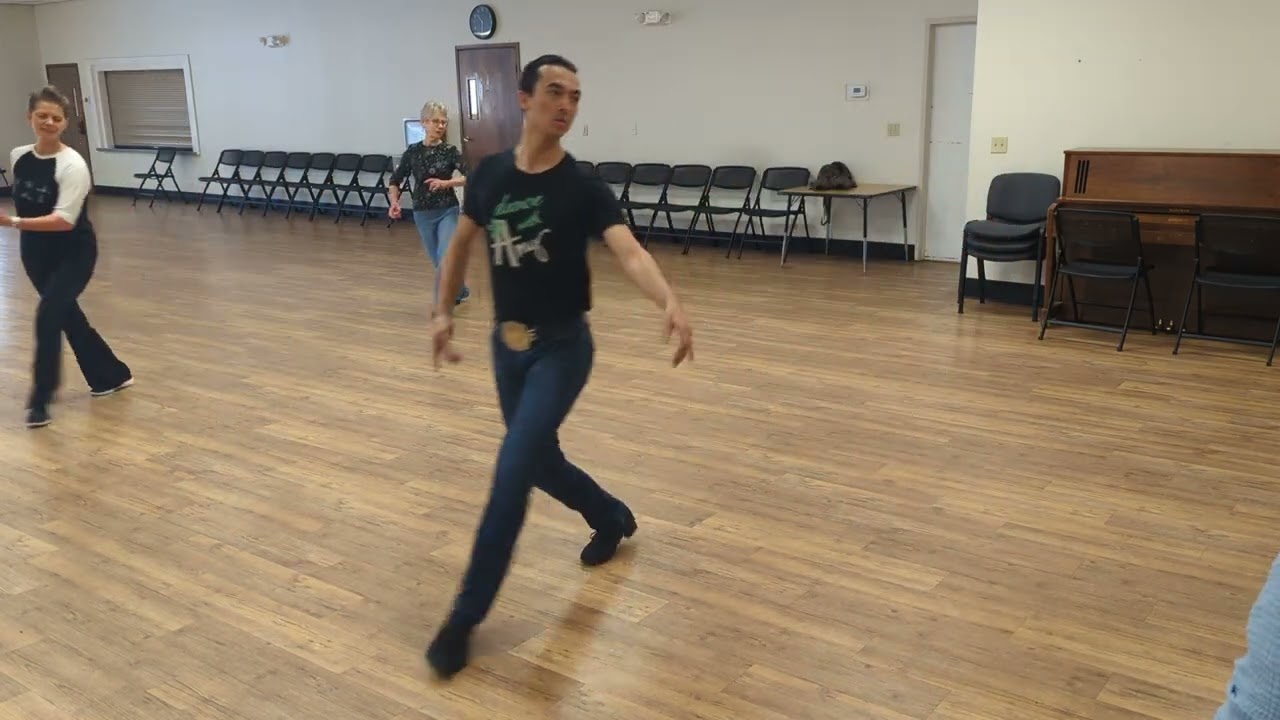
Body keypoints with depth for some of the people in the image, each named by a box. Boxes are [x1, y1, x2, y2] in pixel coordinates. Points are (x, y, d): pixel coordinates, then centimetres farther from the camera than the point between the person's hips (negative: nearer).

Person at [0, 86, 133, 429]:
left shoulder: (72, 164, -21)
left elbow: (64, 220, -29)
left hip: (74, 252, -7)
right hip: (36, 252, 7)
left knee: (47, 315, -16)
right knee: (67, 315, 15)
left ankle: (40, 399, -4)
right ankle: (112, 375, 33)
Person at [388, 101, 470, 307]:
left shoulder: (450, 151, -6)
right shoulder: (413, 151, -1)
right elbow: (395, 180, 5)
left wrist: (445, 183, -26)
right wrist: (394, 202, -12)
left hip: (447, 211, -2)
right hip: (423, 214, 2)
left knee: (446, 256, -20)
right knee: (438, 261, 12)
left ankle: (440, 302, -8)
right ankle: (460, 291, 37)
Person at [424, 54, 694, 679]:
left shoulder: (583, 187, -13)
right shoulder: (490, 173, -1)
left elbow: (630, 253, -29)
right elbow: (461, 244, 15)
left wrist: (670, 304, -47)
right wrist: (444, 311, 10)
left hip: (563, 346, -5)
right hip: (506, 344, 5)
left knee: (513, 470, -13)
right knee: (540, 464, 15)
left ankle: (466, 616, -1)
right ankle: (613, 518, 45)